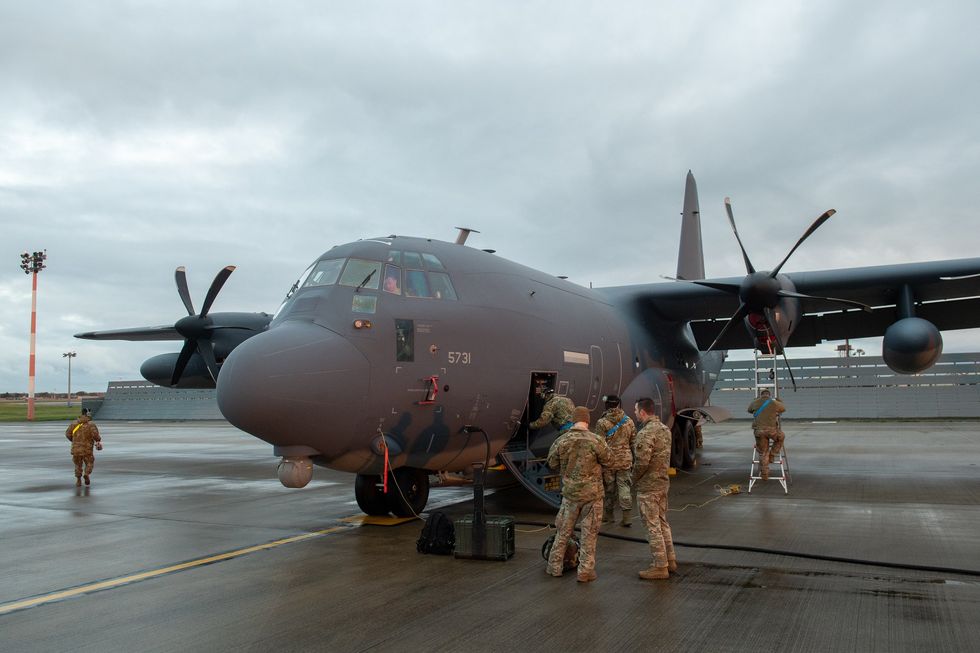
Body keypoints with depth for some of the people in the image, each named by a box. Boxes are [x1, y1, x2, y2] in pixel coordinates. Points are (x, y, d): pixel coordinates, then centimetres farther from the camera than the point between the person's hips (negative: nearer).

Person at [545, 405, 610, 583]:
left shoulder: (561, 441, -8)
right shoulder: (595, 441, -15)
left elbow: (552, 463, 4)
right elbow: (606, 459, 0)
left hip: (570, 493, 2)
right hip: (592, 493, -2)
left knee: (563, 531, 17)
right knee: (589, 533, 9)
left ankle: (555, 566, 24)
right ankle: (585, 571, 12)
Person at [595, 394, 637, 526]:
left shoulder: (602, 423, -9)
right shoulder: (629, 421, 5)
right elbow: (634, 443, 11)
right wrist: (633, 461, 20)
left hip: (608, 461, -3)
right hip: (625, 461, 3)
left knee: (609, 489, 11)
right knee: (624, 488, 5)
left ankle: (609, 514, 23)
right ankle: (627, 517, 1)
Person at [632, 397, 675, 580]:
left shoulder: (646, 433, -21)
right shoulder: (665, 429, 9)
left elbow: (641, 461, -24)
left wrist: (634, 479, -8)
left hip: (648, 487, -9)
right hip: (663, 482, 9)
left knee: (653, 526, -1)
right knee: (662, 522, 19)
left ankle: (660, 567, 5)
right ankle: (670, 560, 27)